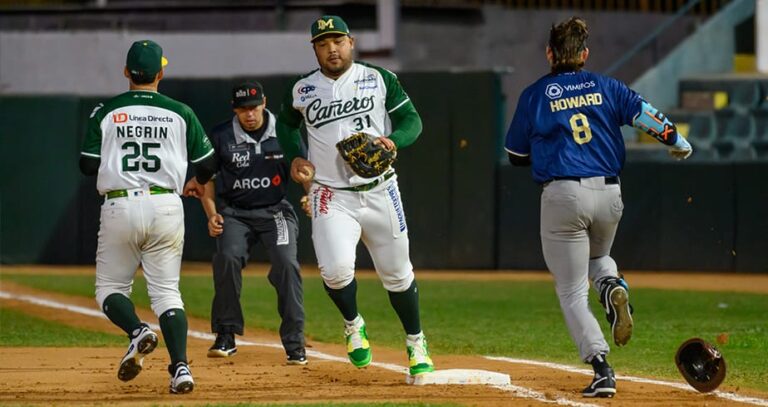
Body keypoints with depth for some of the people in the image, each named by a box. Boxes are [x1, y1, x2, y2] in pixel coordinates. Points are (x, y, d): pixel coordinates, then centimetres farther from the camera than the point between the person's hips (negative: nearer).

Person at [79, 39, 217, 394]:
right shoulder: (180, 113, 4)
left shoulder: (105, 112, 1)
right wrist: (198, 183, 32)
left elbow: (88, 165, 0)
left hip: (119, 208, -1)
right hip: (166, 207, 1)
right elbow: (207, 163, 9)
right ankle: (180, 366, -11)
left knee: (110, 288, 12)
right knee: (167, 292, 6)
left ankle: (137, 332, -18)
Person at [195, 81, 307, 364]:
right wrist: (212, 215, -6)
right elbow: (207, 179, 8)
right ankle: (226, 337, -15)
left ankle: (294, 344, -14)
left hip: (276, 210, 0)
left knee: (286, 263, -22)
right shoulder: (221, 137, -1)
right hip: (234, 212, 0)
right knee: (228, 256, -27)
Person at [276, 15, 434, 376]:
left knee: (397, 274, 7)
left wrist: (392, 140, -20)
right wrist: (295, 157, 5)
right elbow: (286, 123, 23)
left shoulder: (380, 80, 0)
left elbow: (412, 120, 1)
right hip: (331, 197, 0)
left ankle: (415, 343, 29)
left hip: (380, 193, 0)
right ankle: (353, 324, 11)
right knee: (335, 269, -20)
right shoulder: (302, 91, 4)